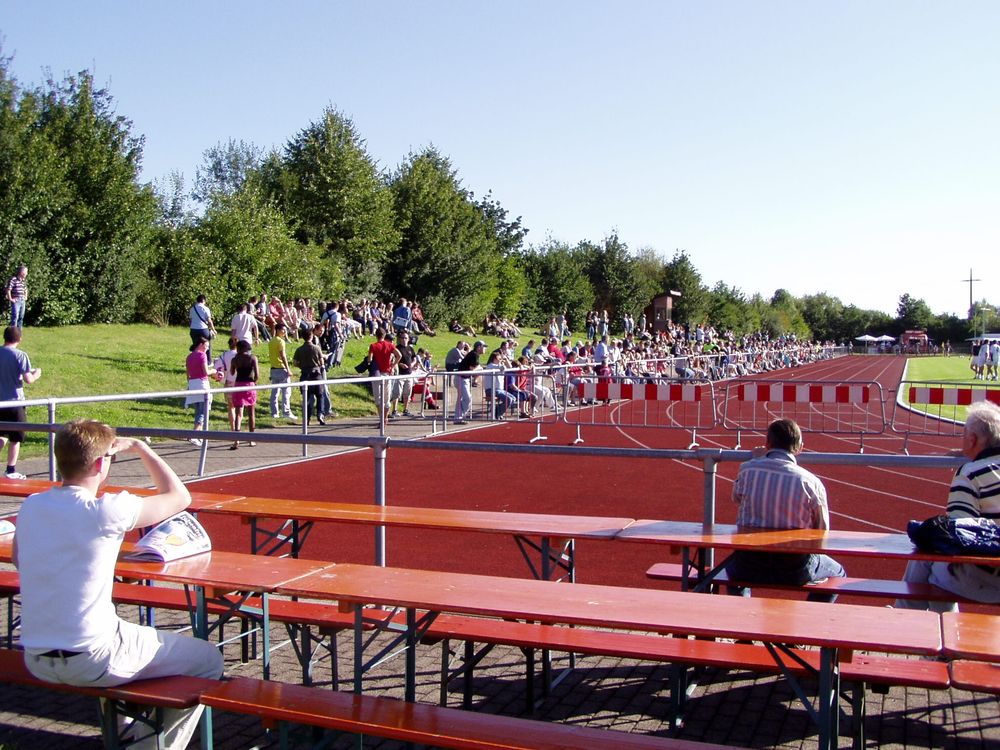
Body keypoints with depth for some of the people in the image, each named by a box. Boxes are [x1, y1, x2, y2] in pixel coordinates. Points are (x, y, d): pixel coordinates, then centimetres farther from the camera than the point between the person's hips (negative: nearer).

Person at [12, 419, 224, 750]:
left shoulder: (30, 506, 0)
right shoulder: (105, 511, -20)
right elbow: (179, 497, -7)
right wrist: (140, 448, 2)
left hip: (35, 660, 8)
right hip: (89, 662, -8)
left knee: (126, 633, 39)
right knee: (209, 660, 7)